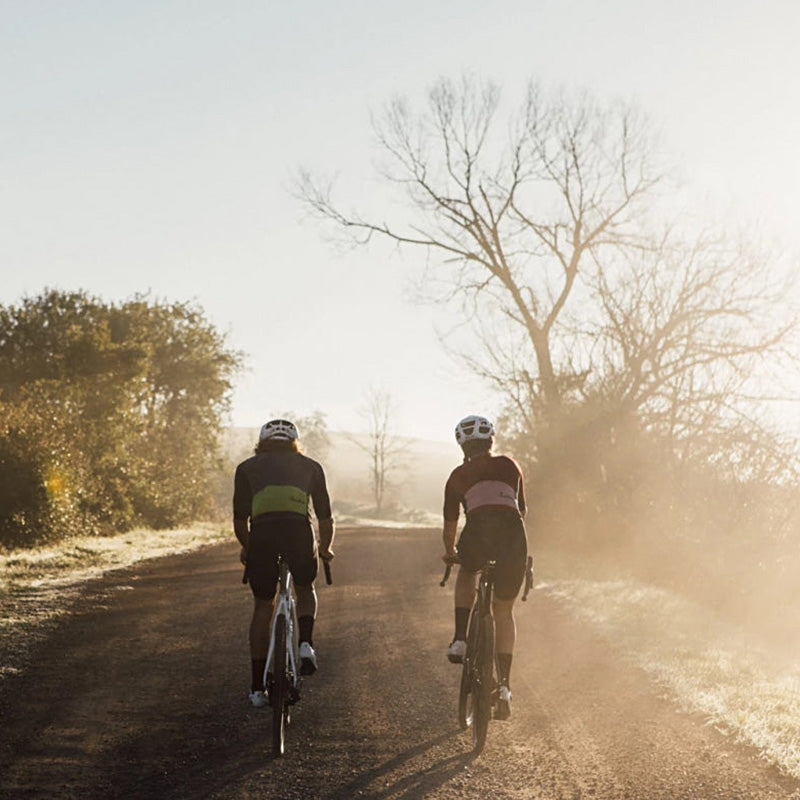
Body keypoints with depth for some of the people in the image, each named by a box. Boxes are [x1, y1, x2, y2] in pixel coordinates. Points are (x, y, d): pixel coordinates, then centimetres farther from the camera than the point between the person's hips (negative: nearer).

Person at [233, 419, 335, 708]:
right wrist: (326, 548, 46)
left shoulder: (247, 467, 27)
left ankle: (258, 687, 15)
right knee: (305, 591, 28)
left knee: (262, 606, 14)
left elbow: (239, 519, 23)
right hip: (299, 528, 0)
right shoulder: (310, 466, 28)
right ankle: (306, 644, 2)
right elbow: (325, 515, 30)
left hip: (262, 530, 0)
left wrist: (247, 547, 41)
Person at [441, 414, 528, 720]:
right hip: (513, 535, 1)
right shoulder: (510, 466, 25)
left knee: (467, 574, 35)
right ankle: (504, 686, 10)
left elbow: (449, 527, 23)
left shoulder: (458, 475, 21)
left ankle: (460, 640, 20)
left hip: (478, 534, -1)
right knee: (504, 611, 17)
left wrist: (450, 552, 42)